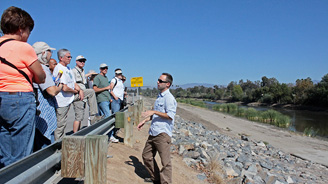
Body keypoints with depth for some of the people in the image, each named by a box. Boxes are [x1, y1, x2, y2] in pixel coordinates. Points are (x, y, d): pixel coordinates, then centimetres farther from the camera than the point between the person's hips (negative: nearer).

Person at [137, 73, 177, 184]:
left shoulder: (169, 98, -12)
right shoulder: (160, 96, 17)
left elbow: (170, 115, -21)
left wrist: (154, 112, -22)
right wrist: (145, 121, 21)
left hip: (163, 134, -10)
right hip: (153, 132, 10)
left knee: (165, 161, -4)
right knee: (146, 156, 18)